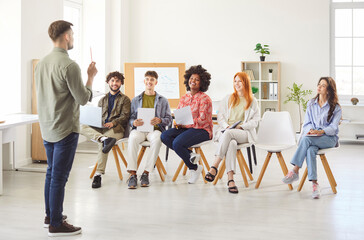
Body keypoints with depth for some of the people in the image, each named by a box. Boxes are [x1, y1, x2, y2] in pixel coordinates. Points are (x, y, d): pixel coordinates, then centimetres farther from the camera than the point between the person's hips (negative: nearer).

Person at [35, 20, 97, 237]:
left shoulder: (41, 63, 7)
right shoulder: (69, 65, -19)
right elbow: (84, 98, -16)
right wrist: (91, 77, -3)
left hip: (47, 128, 9)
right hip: (65, 129, -8)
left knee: (52, 172, 19)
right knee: (59, 176, -3)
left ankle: (51, 215, 30)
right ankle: (56, 225, 4)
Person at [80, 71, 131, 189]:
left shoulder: (125, 99, 14)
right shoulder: (103, 100, 29)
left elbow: (124, 117, 1)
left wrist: (113, 123, -19)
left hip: (116, 128, -5)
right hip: (101, 128, 5)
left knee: (101, 143, -36)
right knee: (82, 127, -26)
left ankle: (98, 174, -37)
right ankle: (105, 139, -50)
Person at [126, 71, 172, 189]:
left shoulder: (163, 100, 19)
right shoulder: (136, 100, 22)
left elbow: (169, 119, 12)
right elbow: (131, 118, 15)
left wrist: (160, 120, -10)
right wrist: (134, 122, -9)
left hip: (155, 129, -1)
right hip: (139, 129, 1)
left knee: (157, 140, -38)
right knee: (132, 139, -36)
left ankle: (146, 173, -33)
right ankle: (132, 174, -36)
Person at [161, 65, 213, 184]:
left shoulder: (205, 98, -6)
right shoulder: (184, 97, 15)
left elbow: (202, 119, -13)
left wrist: (185, 124, -16)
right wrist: (177, 123, -6)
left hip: (201, 130, -7)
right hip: (185, 129, 7)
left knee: (177, 143, -29)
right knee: (164, 136, -17)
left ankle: (194, 168, -7)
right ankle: (190, 155, -14)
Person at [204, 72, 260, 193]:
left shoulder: (253, 101, 16)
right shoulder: (228, 98, 23)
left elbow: (255, 121, 6)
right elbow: (220, 115, 14)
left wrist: (241, 126, -11)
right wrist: (226, 126, -7)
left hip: (244, 133, -2)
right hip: (225, 130, 2)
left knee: (228, 134, -38)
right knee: (231, 143, -36)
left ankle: (214, 167, -45)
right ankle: (230, 179, -49)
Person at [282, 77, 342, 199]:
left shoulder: (335, 107, 3)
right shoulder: (311, 103, 16)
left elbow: (333, 127, -6)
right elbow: (307, 122, 12)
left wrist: (321, 132, -24)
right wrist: (310, 130, -11)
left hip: (329, 138, -3)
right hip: (312, 138, 3)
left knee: (306, 139, -34)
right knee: (310, 150, -34)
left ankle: (295, 171, -34)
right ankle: (314, 184, -40)